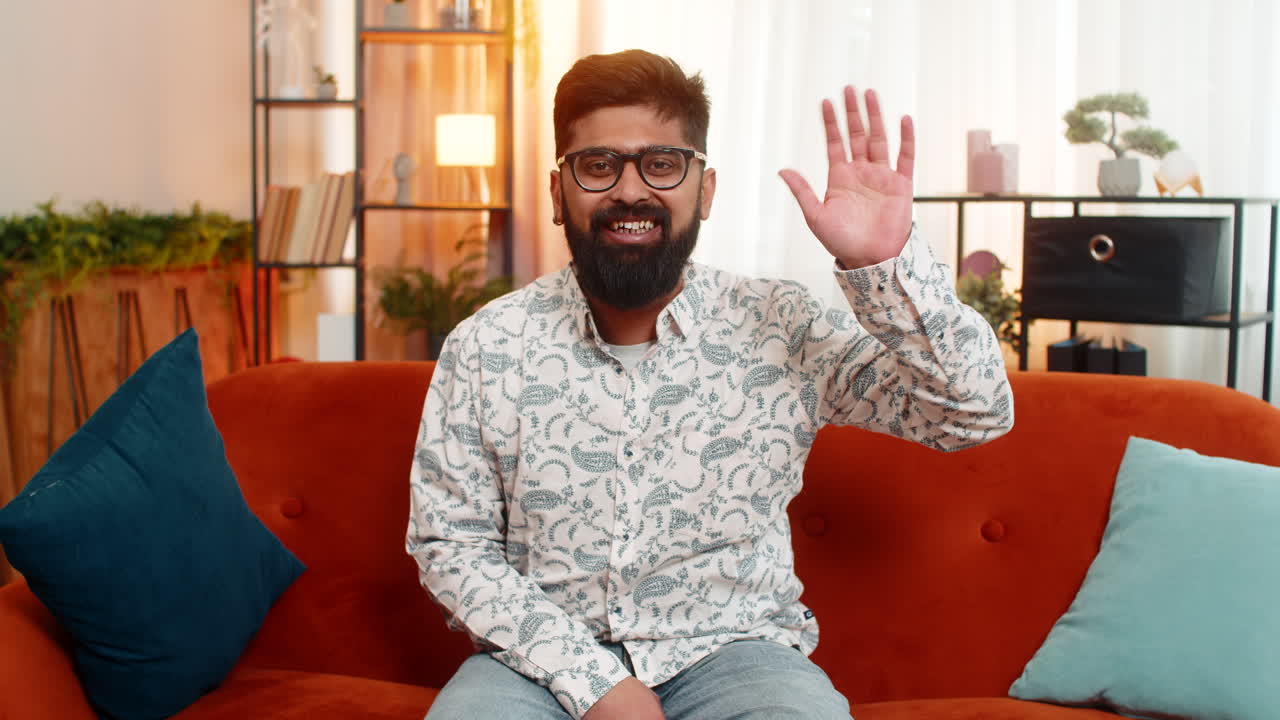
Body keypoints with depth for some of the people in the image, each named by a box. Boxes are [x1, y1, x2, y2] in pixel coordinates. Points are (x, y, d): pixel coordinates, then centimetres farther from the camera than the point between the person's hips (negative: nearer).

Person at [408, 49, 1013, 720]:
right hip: (544, 657, 0)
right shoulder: (483, 348, -3)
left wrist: (888, 264, -24)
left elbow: (975, 413, -8)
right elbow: (449, 543, -2)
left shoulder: (783, 330, -5)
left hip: (732, 650, 1)